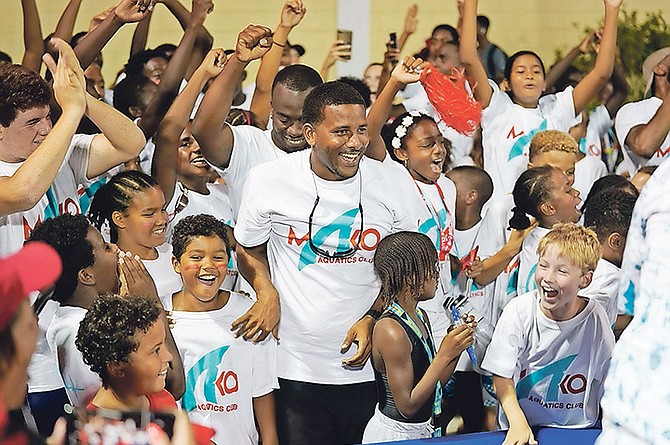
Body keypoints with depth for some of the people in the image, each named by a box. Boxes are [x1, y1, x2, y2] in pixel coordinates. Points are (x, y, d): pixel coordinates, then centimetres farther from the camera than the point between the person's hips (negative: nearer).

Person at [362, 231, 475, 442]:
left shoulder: (421, 317, 5)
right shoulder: (390, 331, -22)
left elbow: (434, 384, 10)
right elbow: (407, 406, -22)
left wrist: (457, 347, -3)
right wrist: (445, 355, -22)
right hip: (393, 434, -8)